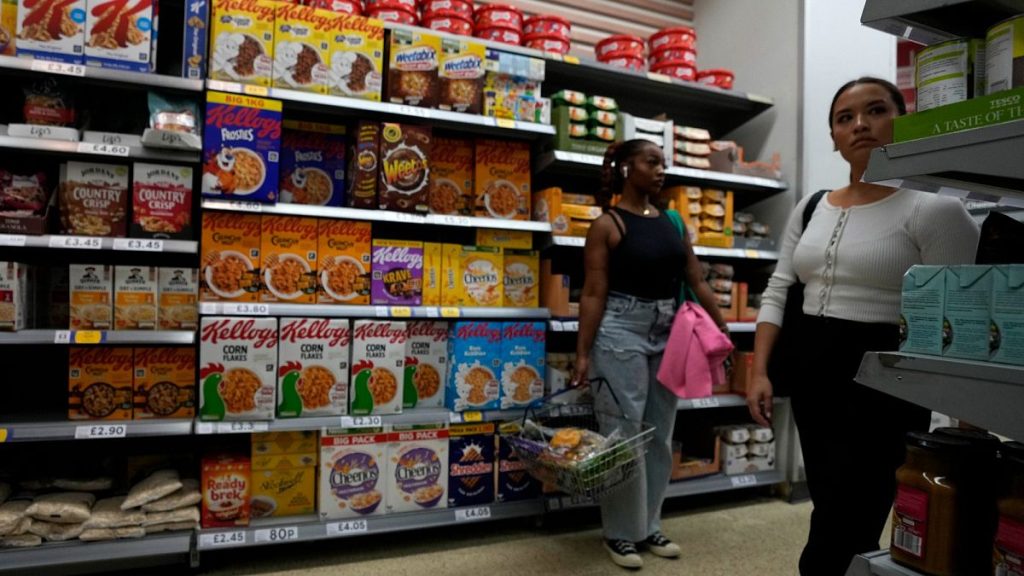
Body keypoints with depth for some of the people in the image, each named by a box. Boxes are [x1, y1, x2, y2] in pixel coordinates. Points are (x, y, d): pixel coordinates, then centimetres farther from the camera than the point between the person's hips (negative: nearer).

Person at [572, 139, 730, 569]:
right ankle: (621, 532, 18)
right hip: (622, 333, -6)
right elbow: (594, 293, -11)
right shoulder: (608, 224, -6)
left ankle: (648, 526, 28)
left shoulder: (671, 222, 11)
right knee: (624, 437, 1)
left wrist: (723, 329, 9)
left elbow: (697, 282, 12)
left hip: (669, 335, 7)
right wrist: (582, 352, -15)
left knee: (660, 437, 13)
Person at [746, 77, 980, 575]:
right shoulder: (810, 207, 10)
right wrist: (759, 371, 0)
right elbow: (778, 292, 9)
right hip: (809, 374, 6)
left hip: (881, 384, -6)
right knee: (843, 529, 20)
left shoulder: (935, 210, -8)